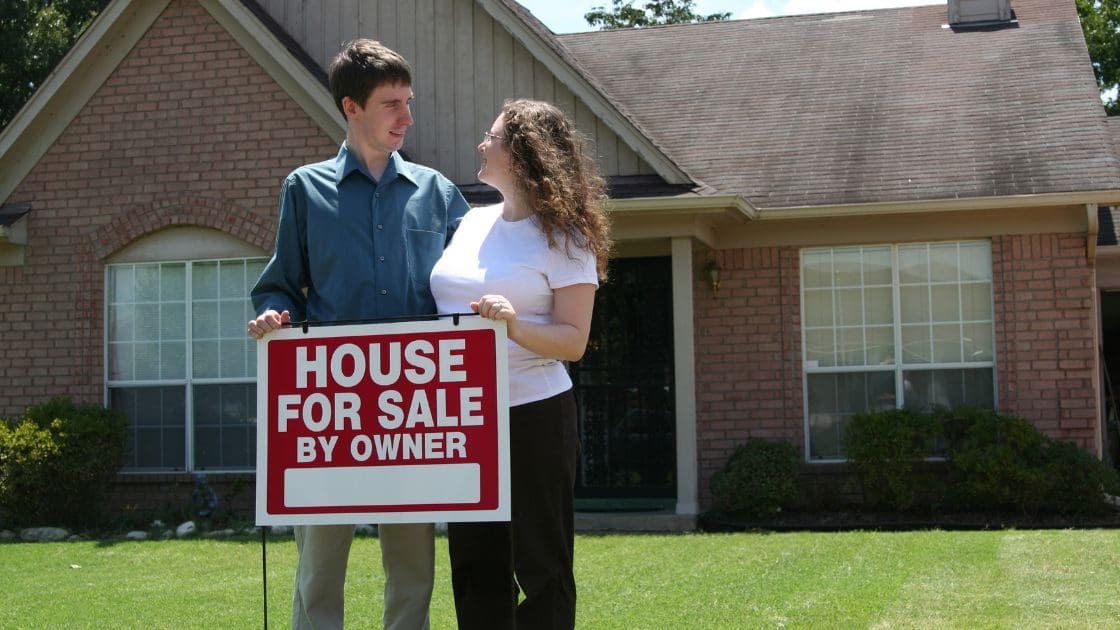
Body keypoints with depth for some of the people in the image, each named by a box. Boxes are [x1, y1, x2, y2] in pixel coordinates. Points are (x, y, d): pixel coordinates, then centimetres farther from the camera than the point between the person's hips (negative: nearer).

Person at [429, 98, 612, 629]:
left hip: (532, 416, -6)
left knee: (539, 566, 1)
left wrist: (515, 326, -28)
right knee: (475, 568, 10)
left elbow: (574, 341, -12)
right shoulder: (473, 222, 12)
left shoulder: (564, 239, -6)